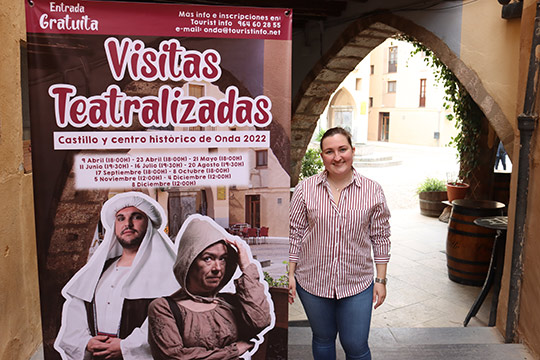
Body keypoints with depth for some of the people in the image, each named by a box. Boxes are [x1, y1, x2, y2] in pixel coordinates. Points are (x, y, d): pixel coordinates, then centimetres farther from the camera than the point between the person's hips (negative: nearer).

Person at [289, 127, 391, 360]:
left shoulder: (372, 191, -5)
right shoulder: (305, 189, -6)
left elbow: (380, 238, 0)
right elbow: (295, 234, -1)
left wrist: (381, 280, 0)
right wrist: (290, 275, -1)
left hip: (357, 284, 0)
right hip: (312, 282, 1)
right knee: (323, 340, 19)